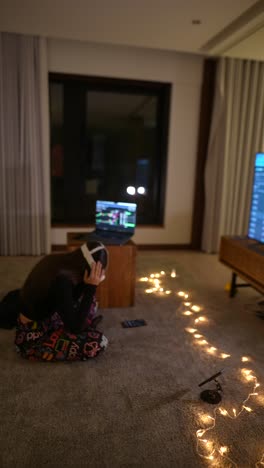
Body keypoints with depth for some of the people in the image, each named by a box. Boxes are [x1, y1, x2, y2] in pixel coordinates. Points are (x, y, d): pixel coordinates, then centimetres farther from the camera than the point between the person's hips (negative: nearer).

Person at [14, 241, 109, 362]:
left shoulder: (55, 260, -7)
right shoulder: (61, 281, -33)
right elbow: (75, 327, -24)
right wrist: (91, 287, -25)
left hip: (41, 323, 9)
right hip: (33, 339, -9)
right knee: (99, 342, -17)